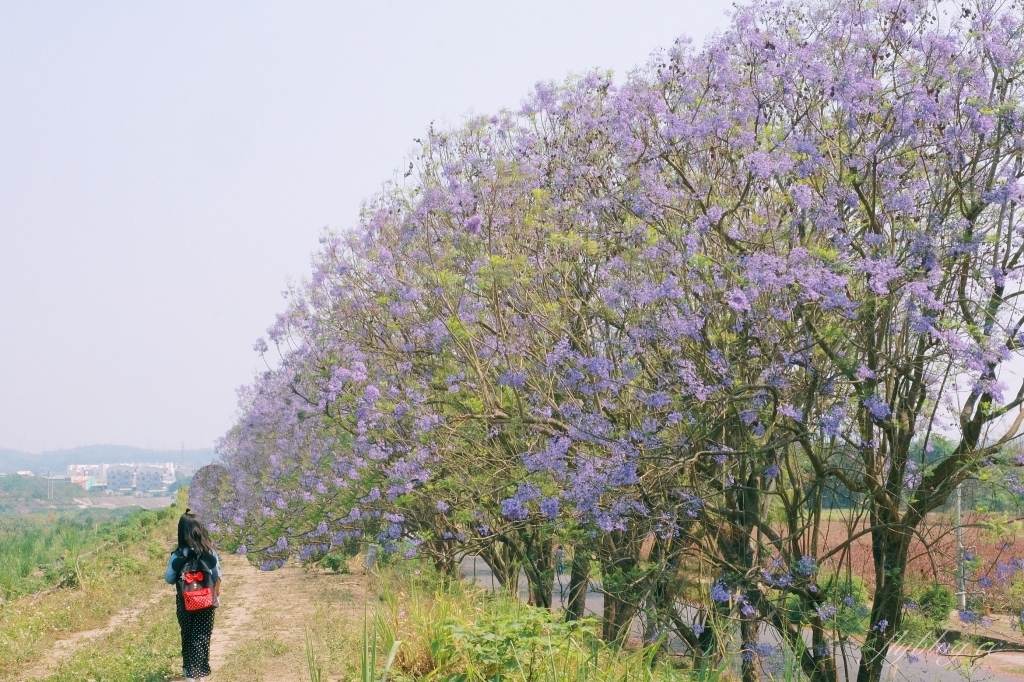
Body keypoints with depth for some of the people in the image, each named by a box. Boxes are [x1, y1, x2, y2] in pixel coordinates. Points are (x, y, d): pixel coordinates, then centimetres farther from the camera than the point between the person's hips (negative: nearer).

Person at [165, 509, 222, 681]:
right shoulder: (210, 552, -10)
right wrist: (216, 594, 12)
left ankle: (189, 668, 27)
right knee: (202, 637, 9)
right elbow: (217, 576, -2)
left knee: (187, 635, 18)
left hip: (186, 602, 0)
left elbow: (170, 579, -5)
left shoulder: (178, 555, -14)